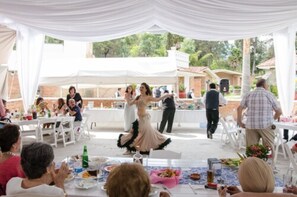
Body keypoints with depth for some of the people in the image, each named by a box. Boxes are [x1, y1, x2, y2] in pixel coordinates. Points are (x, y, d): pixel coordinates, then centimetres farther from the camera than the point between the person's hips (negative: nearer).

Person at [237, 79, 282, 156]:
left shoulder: (249, 95, 9)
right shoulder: (269, 95, 3)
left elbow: (239, 108, 2)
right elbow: (279, 111, 4)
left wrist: (239, 122, 9)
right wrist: (273, 119, 21)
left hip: (250, 126, 3)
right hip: (266, 126, -3)